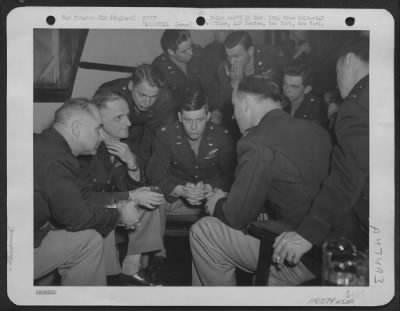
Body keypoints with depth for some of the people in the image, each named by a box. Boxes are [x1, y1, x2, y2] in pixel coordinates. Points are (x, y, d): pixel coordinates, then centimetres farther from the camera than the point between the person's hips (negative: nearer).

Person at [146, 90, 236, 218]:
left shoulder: (222, 137, -7)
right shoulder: (165, 135, -7)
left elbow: (229, 176, -9)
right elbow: (156, 174, -12)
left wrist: (207, 189, -30)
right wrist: (182, 191, -30)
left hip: (212, 196, 0)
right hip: (176, 198, 0)